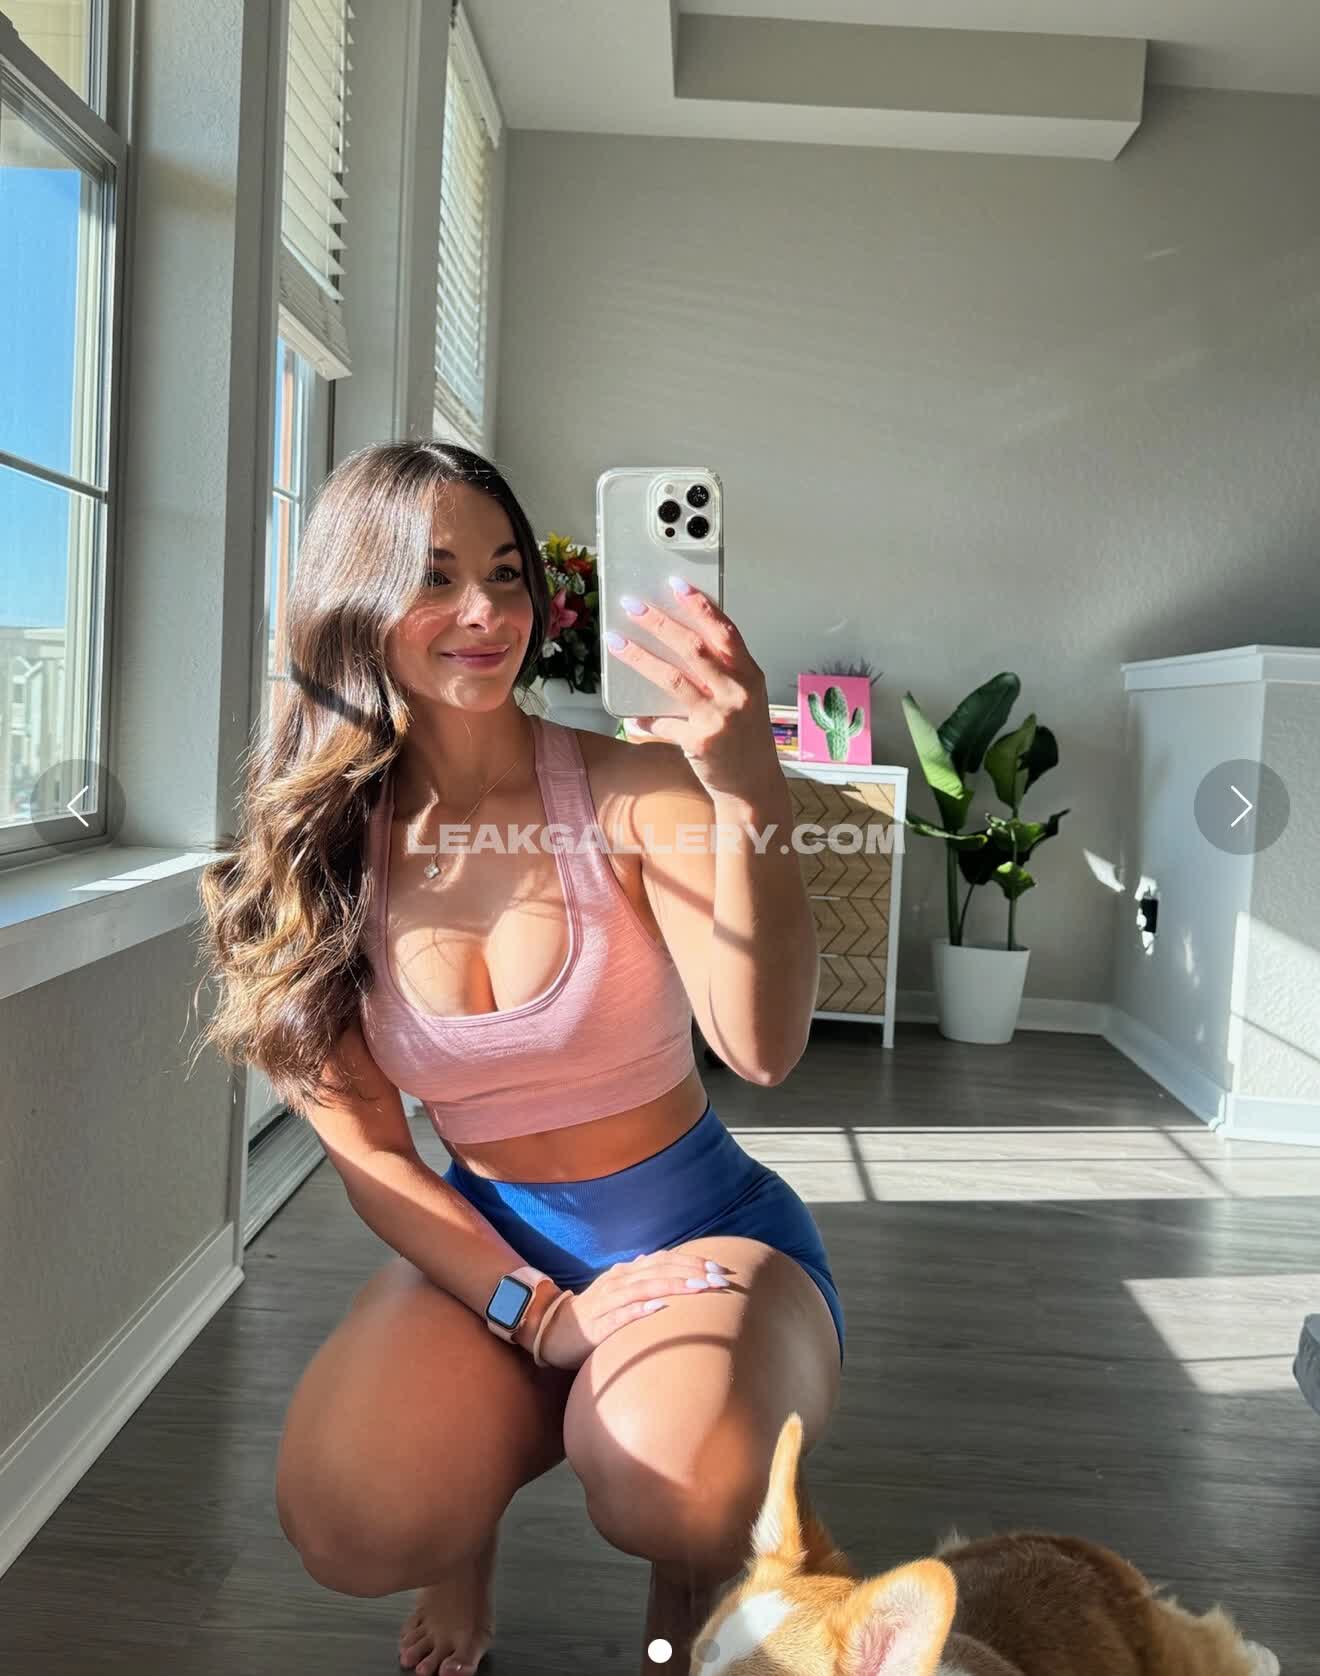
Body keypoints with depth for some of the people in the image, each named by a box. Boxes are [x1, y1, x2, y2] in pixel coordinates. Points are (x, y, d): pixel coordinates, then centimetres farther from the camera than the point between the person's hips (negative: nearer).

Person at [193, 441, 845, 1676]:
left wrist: (750, 793, -43)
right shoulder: (315, 847, -5)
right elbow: (363, 1142, -3)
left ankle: (686, 1572, 9)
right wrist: (540, 1314, -15)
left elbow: (761, 1049, -27)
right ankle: (472, 1522, 14)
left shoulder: (635, 786, -15)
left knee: (670, 1500, -31)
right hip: (486, 1239, 2)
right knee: (353, 1530, -25)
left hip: (698, 1226, -1)